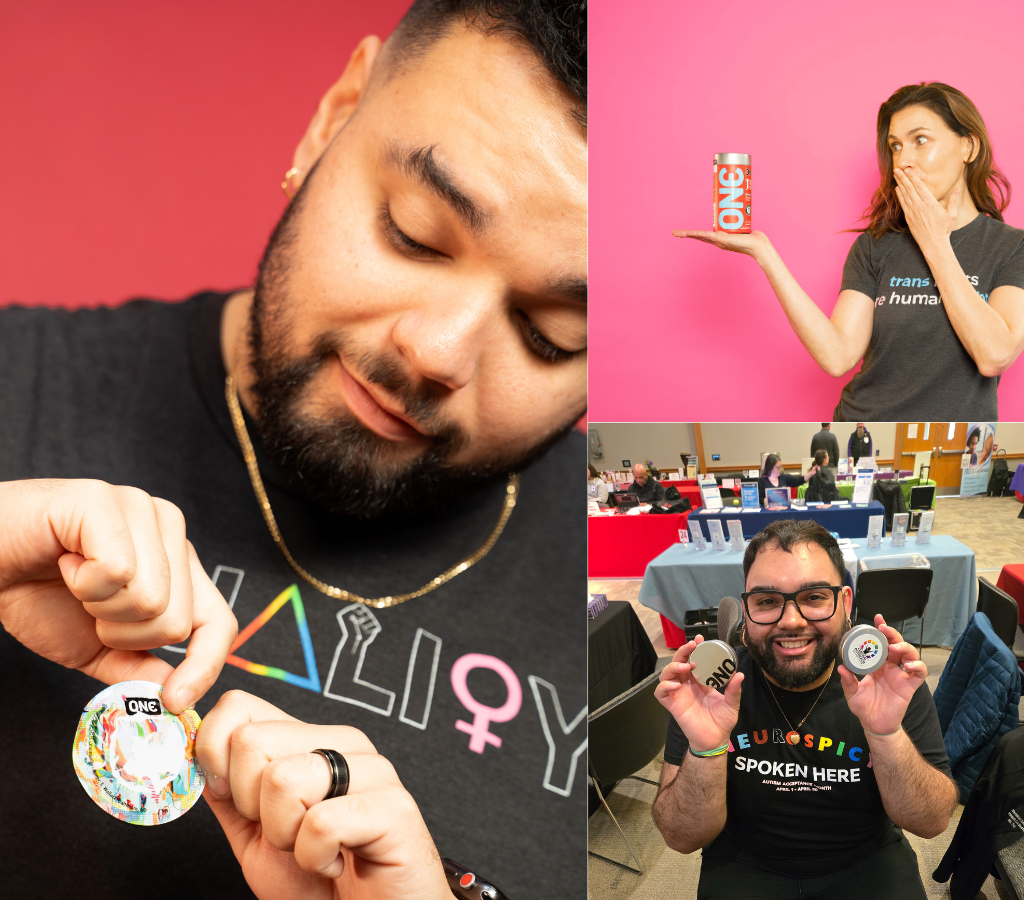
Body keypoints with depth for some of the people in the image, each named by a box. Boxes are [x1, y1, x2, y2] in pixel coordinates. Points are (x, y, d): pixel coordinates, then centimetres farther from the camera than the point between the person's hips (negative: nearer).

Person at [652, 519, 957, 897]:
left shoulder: (890, 679, -12)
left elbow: (932, 822, -13)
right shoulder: (707, 686, -15)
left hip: (866, 863, 2)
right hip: (746, 869, -2)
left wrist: (887, 734, -30)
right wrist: (706, 750, -32)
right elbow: (683, 838, -14)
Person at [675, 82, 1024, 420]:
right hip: (862, 417, 1)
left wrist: (935, 245, -6)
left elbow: (994, 356, -15)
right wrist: (763, 252, -12)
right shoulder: (874, 247, 5)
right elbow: (837, 355, -8)